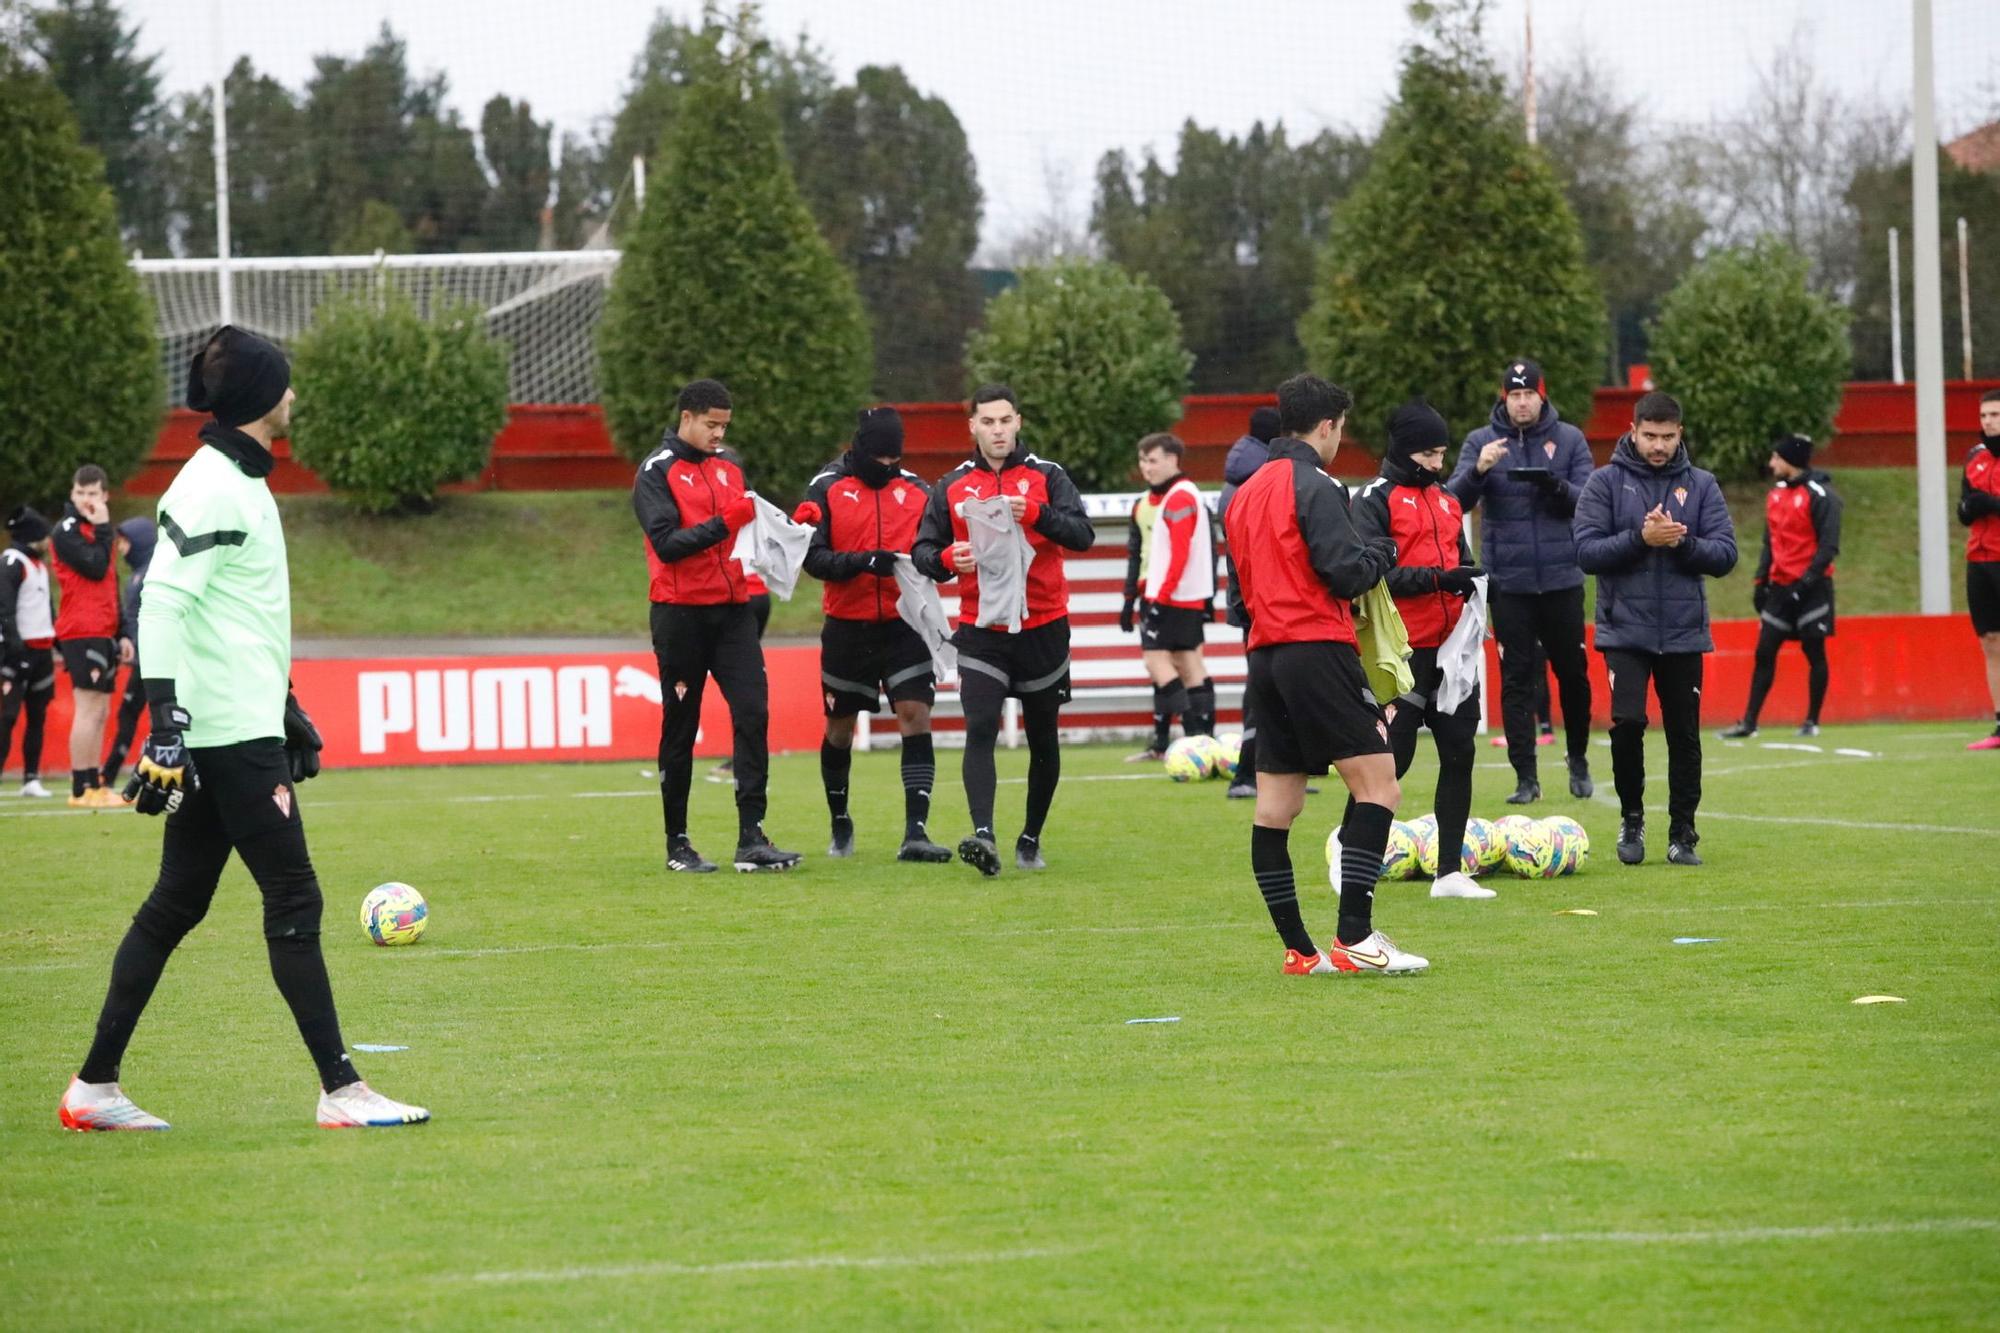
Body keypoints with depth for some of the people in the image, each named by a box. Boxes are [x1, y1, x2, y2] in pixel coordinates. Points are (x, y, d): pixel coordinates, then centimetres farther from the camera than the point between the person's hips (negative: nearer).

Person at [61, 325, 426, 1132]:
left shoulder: (239, 480, 17)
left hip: (246, 729, 10)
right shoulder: (212, 487, -13)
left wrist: (286, 708, 29)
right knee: (293, 898, -7)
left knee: (176, 905, 10)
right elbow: (163, 600, -20)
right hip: (228, 733, -10)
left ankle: (94, 1088, 13)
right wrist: (166, 714, -26)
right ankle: (340, 1091, -4)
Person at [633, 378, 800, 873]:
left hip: (732, 609, 5)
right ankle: (677, 844, 12)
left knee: (753, 713, -8)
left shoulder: (728, 467, 15)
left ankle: (752, 839, -9)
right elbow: (666, 543, -15)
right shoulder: (657, 471, -4)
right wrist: (723, 523, -24)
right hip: (681, 614, -5)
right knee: (680, 729, 3)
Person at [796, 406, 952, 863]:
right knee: (839, 727, 11)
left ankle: (915, 833, -17)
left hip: (904, 625, 1)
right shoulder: (827, 489, -3)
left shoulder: (915, 489, 5)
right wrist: (861, 562, -25)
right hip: (847, 629, -1)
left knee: (916, 717, -13)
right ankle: (840, 825, 32)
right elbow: (812, 556, -10)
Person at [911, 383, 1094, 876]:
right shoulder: (951, 487, 6)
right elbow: (922, 551, 5)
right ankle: (983, 835, -29)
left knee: (1043, 739, 10)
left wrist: (1034, 512, -29)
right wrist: (947, 559, -18)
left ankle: (1030, 840, 26)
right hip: (981, 632, 0)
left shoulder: (1046, 477, 0)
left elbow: (1082, 534, -12)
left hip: (1043, 628, 0)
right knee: (980, 730, -19)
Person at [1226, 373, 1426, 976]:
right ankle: (1354, 938, -15)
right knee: (1378, 784, -7)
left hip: (1264, 655, 9)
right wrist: (1383, 551, 3)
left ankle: (1298, 949, 9)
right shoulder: (1313, 487, -8)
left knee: (1275, 805, 6)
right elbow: (1346, 573, -14)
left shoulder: (1244, 495, 17)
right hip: (1317, 649, -9)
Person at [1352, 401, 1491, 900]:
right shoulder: (1376, 499, -5)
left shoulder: (1446, 500, 19)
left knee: (1459, 753, 5)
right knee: (1392, 757, -6)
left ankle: (1449, 872, 11)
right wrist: (1438, 579, -23)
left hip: (1450, 648, 7)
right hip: (1403, 650, -7)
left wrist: (1471, 583, 3)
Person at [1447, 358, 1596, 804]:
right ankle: (1525, 776, 2)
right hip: (1508, 580, 0)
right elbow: (1455, 500, -6)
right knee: (1516, 679, -1)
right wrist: (1478, 470, -26)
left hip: (1561, 578, 0)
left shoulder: (1569, 439, 3)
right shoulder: (1482, 442, 3)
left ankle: (1578, 759, 27)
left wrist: (1557, 487, -24)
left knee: (1573, 671, 8)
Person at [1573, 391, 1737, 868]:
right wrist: (1640, 538, -20)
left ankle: (1682, 833, 16)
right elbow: (1587, 551, -7)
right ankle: (1631, 817, 8)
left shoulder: (1701, 485, 5)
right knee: (1627, 722, -14)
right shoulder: (1605, 483, 1)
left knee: (1685, 734, 4)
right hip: (1625, 631, -2)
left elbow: (1725, 554, -1)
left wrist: (1682, 541, -18)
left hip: (1684, 632, 2)